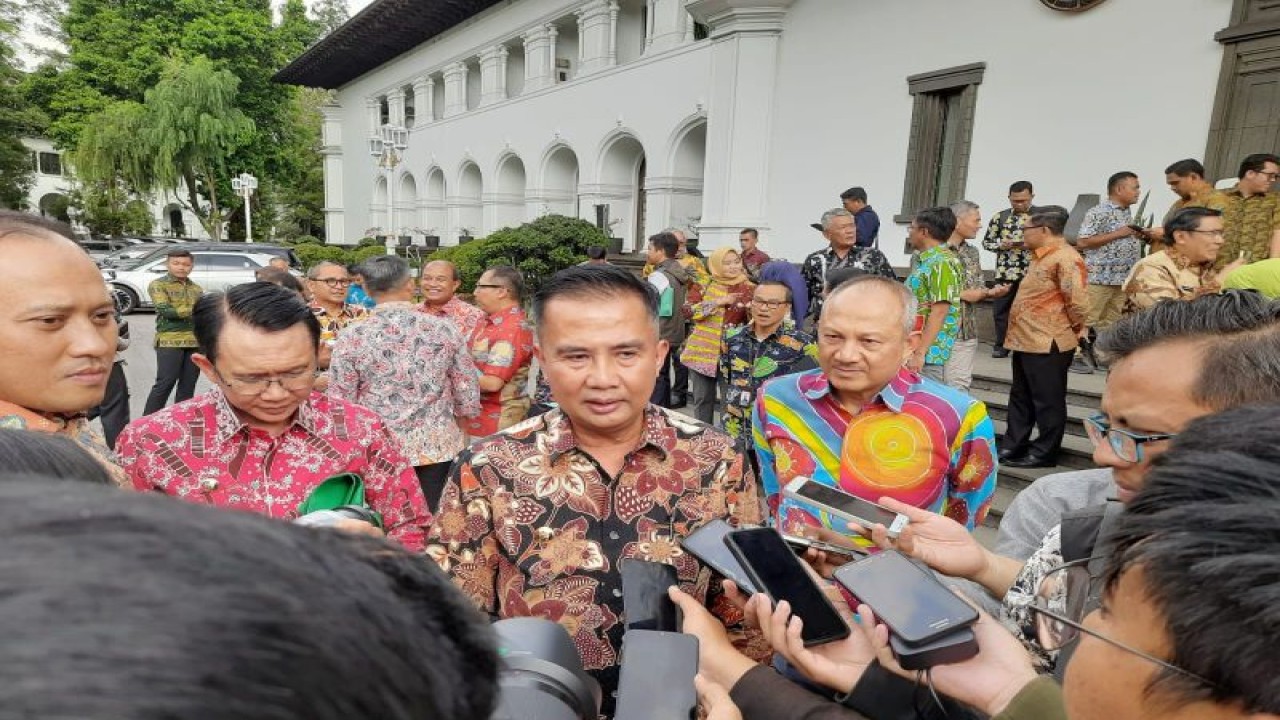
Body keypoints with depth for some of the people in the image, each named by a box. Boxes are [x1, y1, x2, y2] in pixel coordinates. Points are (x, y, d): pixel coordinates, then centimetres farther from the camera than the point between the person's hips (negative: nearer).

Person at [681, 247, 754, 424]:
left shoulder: (748, 289, 2)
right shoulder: (704, 285, 1)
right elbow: (689, 310, -11)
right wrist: (718, 302, -15)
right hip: (703, 350, 1)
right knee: (702, 398, 10)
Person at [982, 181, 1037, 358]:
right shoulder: (1000, 217, 5)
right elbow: (986, 242, 9)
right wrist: (1001, 246, -9)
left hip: (1030, 273, -2)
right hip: (1004, 272, 2)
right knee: (1000, 309, 7)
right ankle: (1001, 345, 18)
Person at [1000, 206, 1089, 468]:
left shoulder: (1065, 258, -17)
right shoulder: (1042, 257, 15)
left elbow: (1077, 300, -22)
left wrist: (1077, 327, -7)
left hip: (1047, 344, -10)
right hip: (1026, 341, 10)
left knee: (1047, 401, 3)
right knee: (1020, 398, 16)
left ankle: (1044, 453, 13)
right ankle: (1012, 447, 26)